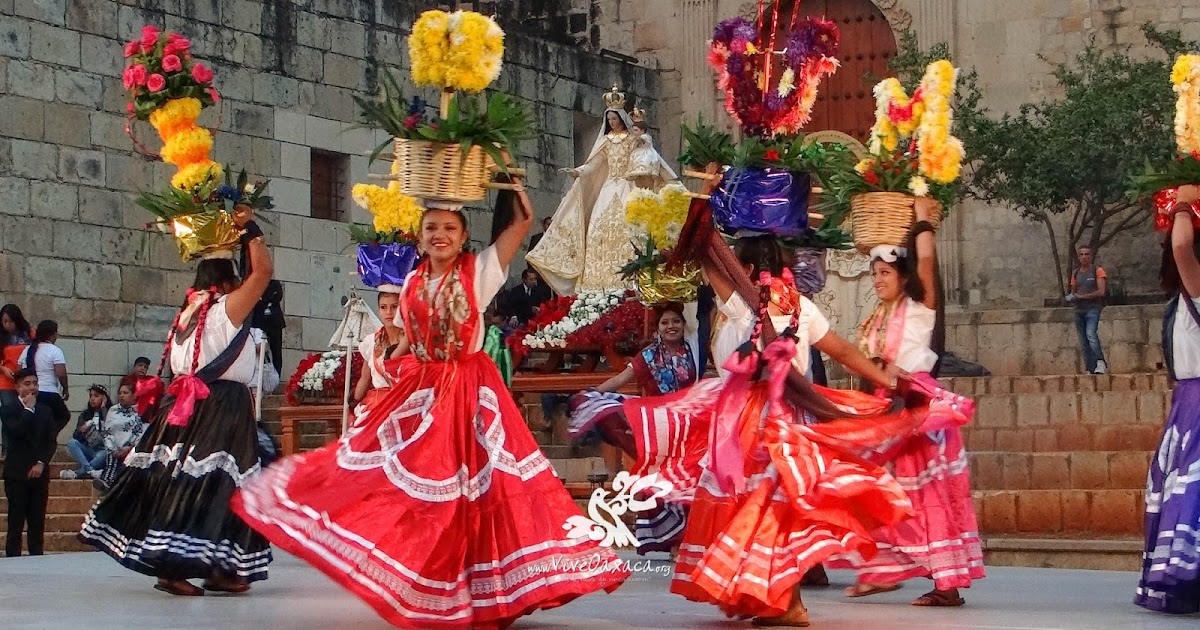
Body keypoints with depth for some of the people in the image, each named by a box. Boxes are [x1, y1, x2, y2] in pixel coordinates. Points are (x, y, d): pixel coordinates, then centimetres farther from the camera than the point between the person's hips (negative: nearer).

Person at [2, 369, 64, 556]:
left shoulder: (46, 410, 12)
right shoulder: (8, 410, 0)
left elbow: (51, 442, 6)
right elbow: (16, 431, -19)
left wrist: (41, 463, -7)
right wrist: (28, 409, -10)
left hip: (40, 473, 4)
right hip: (17, 474, -4)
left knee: (38, 521, 4)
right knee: (16, 521, -4)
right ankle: (13, 559, -2)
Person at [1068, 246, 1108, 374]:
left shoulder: (1097, 271, -1)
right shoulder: (1075, 273, 15)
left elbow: (1101, 292, -10)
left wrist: (1081, 296, -12)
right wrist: (1071, 297, -1)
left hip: (1093, 308, -6)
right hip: (1079, 310, 6)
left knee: (1090, 334, -28)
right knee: (1083, 343, 1)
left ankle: (1101, 363, -24)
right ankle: (1091, 370, 3)